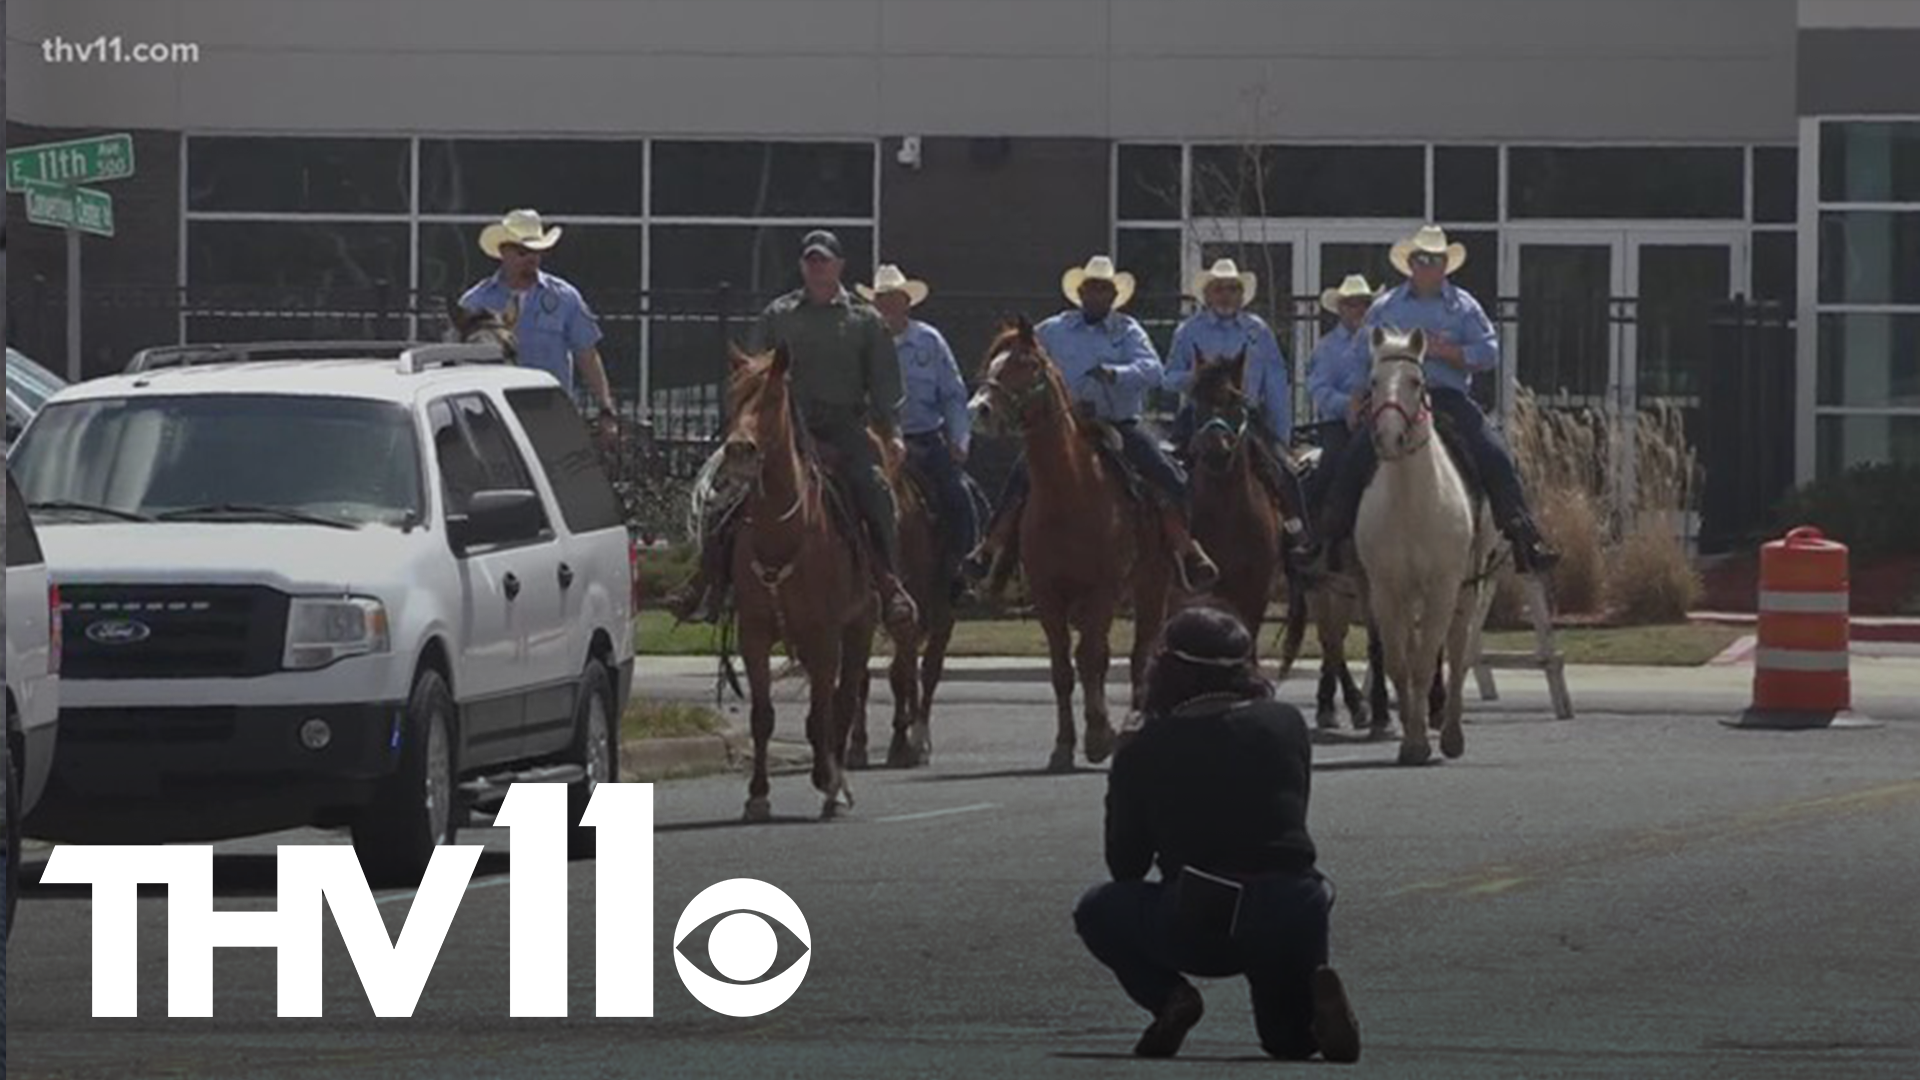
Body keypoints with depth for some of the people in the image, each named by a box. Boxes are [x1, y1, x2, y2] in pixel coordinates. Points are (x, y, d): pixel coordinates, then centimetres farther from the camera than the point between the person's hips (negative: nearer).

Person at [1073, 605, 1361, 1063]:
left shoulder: (1143, 751, 4)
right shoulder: (1287, 725, 10)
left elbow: (1125, 866, 13)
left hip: (1196, 930, -3)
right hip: (1293, 920, 3)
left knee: (1099, 910, 27)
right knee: (1291, 1040, 30)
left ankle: (1168, 995, 1)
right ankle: (1313, 990, -5)